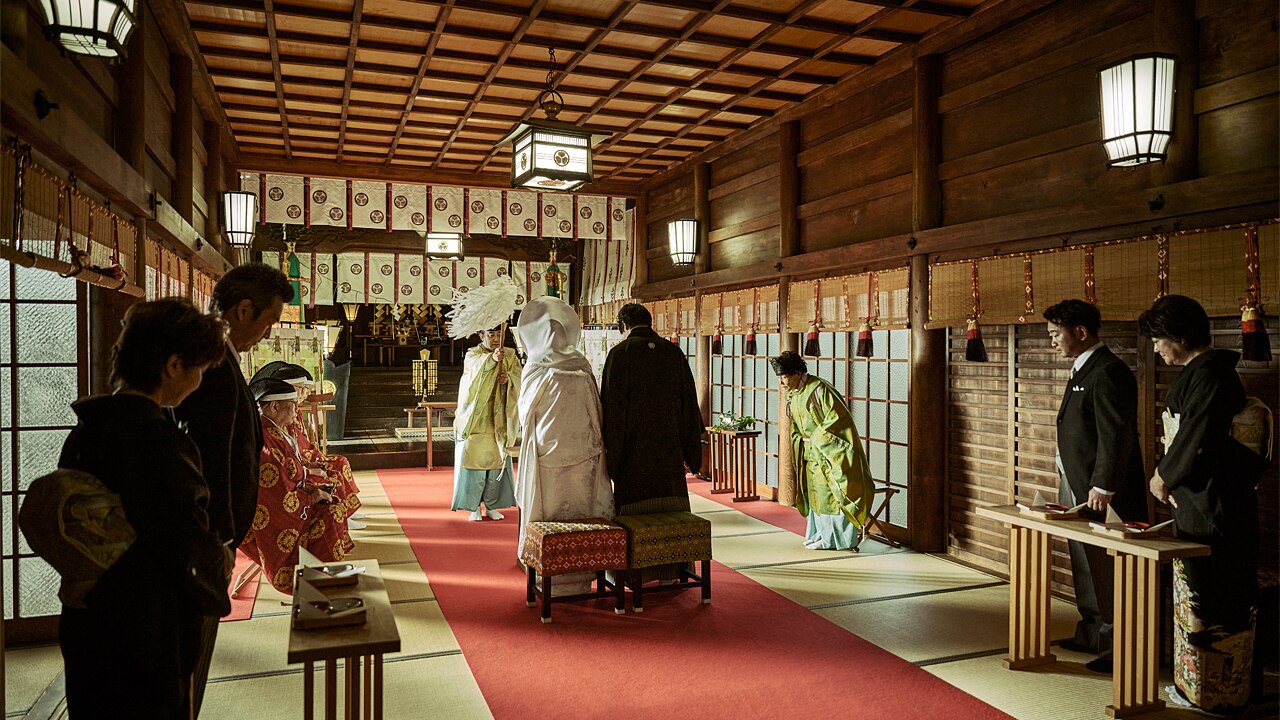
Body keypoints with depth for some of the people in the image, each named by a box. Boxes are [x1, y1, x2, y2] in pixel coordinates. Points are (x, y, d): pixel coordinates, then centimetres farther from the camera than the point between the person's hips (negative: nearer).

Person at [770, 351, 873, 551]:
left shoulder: (819, 389, -21)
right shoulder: (793, 394, 6)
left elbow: (836, 417, -22)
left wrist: (815, 438, -16)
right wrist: (801, 439, 3)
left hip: (829, 452, -8)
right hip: (812, 453, 8)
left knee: (828, 493, -3)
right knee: (815, 493, 12)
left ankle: (832, 538, 7)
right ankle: (821, 534, 23)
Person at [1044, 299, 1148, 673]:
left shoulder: (1108, 372, -17)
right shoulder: (1083, 369, 14)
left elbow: (1116, 436, -21)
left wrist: (1102, 487, -21)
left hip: (1101, 492, -10)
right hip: (1077, 488, 10)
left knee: (1106, 570, -2)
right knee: (1084, 565, 18)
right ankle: (1091, 635, 31)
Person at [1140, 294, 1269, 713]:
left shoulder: (1209, 374, -17)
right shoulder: (1196, 372, 13)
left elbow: (1196, 439, -21)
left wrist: (1163, 477, -7)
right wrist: (1167, 474, 7)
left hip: (1213, 506, -10)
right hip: (1195, 501, 10)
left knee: (1208, 599, 0)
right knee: (1195, 592, 16)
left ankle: (1215, 692, 13)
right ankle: (1194, 683, 26)